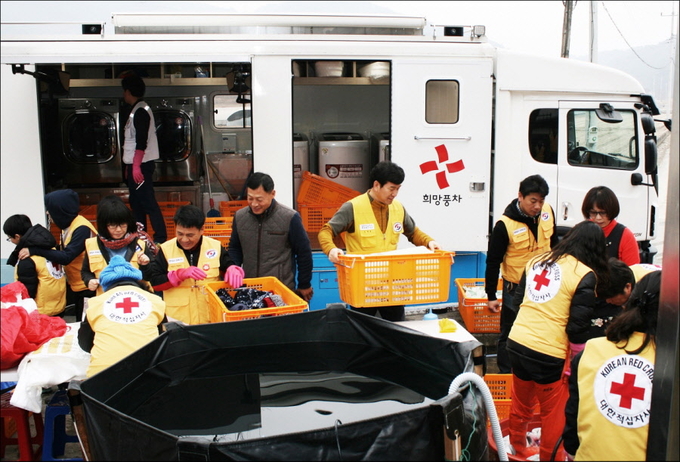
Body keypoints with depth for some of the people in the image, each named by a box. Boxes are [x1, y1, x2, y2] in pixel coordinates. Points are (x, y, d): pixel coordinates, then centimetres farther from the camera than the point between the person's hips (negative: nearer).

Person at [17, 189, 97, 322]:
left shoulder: (82, 229, -21)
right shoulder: (68, 225, 7)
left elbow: (66, 257, -27)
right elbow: (62, 252, 7)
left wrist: (34, 251, -26)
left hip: (87, 287, -9)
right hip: (76, 285, 9)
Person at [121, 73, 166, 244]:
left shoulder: (140, 111, -15)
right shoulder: (137, 110, 16)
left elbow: (141, 142, -22)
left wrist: (136, 166, -24)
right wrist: (130, 165, 21)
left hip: (141, 165, -10)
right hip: (136, 164, 10)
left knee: (148, 202, -9)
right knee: (136, 201, 15)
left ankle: (160, 238, -6)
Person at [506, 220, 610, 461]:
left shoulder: (536, 261, 7)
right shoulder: (586, 276, -10)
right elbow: (577, 326, -12)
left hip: (516, 342, 6)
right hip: (548, 353, -6)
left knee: (521, 401, 27)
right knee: (554, 412, 15)